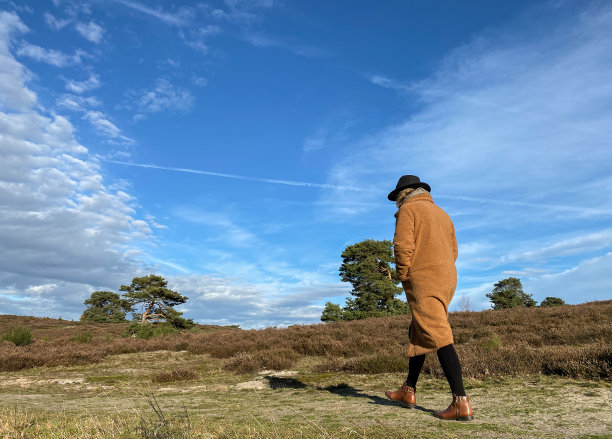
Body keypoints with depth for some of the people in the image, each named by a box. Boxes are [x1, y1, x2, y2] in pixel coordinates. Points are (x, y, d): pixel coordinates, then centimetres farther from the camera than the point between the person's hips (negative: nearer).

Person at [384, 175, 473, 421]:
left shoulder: (408, 209, -2)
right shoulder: (442, 214, 22)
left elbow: (403, 245, -15)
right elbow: (453, 251, 20)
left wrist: (402, 276, -3)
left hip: (423, 280, -9)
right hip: (447, 279, 9)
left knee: (439, 338, -11)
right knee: (417, 334, 15)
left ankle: (461, 403, -12)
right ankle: (408, 392, 23)